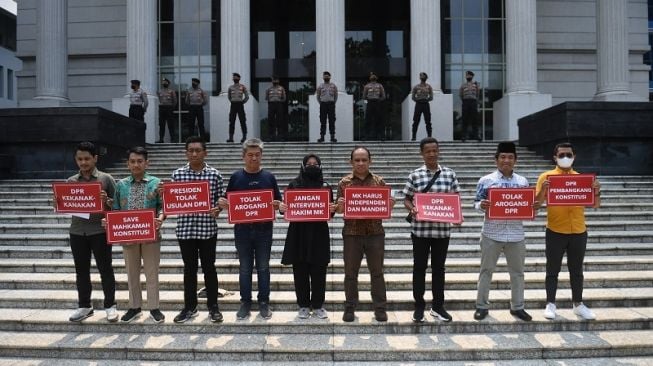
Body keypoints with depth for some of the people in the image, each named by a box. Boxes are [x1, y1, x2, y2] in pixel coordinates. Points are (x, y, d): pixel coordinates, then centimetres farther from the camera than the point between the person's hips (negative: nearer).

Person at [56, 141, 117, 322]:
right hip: (77, 231, 4)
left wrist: (106, 201, -20)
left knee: (105, 269, 3)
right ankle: (84, 306, 23)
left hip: (100, 231, -3)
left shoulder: (106, 179, -1)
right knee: (81, 270, 11)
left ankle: (110, 306, 13)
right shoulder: (71, 181, 9)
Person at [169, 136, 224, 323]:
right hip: (185, 229, 2)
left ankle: (213, 306, 20)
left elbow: (221, 199, 3)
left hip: (208, 229, -1)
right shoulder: (178, 174, 4)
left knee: (209, 268, 7)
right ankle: (190, 307, 24)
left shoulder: (214, 174, -1)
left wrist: (217, 210, -16)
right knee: (189, 269, 12)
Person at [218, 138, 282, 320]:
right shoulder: (236, 177, 4)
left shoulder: (269, 177, 3)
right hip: (242, 228, 0)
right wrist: (223, 203, -14)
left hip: (264, 229, 0)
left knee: (263, 267, 8)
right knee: (245, 268, 9)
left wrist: (277, 204, -17)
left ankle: (264, 303, 18)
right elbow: (228, 201, 7)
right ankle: (245, 302, 19)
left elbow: (278, 202, 5)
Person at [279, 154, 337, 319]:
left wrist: (333, 209, -14)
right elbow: (287, 206, 6)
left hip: (319, 233, 0)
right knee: (300, 272, 3)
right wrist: (281, 207, -16)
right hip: (298, 233, 0)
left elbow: (330, 210, 8)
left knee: (318, 272, 2)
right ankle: (303, 306, 16)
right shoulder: (294, 184, 5)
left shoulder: (326, 186, 8)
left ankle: (318, 305, 15)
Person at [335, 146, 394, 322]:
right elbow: (339, 209, 4)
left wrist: (389, 205, -13)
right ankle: (350, 308, 18)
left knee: (377, 272, 7)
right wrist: (339, 206, -18)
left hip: (375, 232, 0)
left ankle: (380, 308, 16)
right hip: (352, 233, 0)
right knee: (350, 273, 6)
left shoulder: (379, 181, 5)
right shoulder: (344, 182, 3)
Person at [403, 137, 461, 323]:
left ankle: (438, 306, 24)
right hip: (420, 229, -1)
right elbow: (407, 199, 3)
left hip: (442, 229, 1)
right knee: (419, 267, 6)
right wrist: (412, 209, -17)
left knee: (439, 267, 11)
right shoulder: (415, 175, 0)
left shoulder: (449, 174, 4)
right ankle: (419, 306, 18)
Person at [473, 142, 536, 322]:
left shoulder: (523, 182, 6)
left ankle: (517, 306, 26)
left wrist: (532, 208, -10)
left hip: (516, 234, 3)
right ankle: (482, 306, 17)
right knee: (486, 270, 6)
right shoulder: (486, 180, -3)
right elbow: (477, 203, -2)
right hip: (492, 233, -3)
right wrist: (482, 205, -23)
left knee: (517, 272, 12)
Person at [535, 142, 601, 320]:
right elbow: (537, 202, -5)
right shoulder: (547, 176, -2)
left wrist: (597, 191, -13)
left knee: (576, 271, 13)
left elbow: (596, 205, 7)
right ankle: (550, 304, 14)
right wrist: (543, 189, -24)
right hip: (555, 232, -3)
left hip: (578, 233, 3)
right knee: (553, 270, 5)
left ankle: (578, 304, 24)